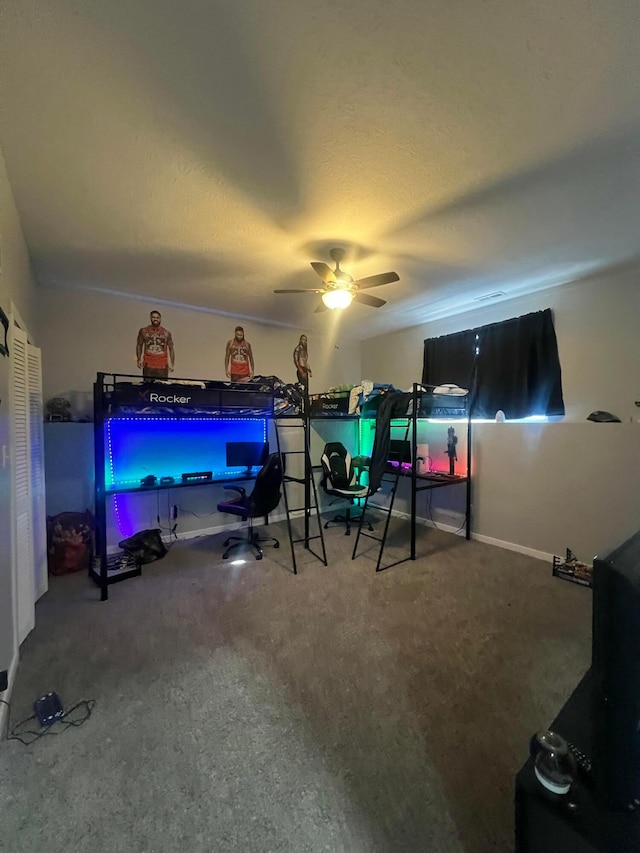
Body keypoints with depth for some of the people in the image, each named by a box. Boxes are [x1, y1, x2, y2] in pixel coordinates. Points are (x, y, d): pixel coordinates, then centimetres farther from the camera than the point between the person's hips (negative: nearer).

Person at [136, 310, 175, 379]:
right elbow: (139, 345, 14)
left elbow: (171, 348, 6)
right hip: (148, 365, 0)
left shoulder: (166, 333, 4)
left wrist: (172, 364, -2)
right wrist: (139, 359, 3)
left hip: (162, 366, 0)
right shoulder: (143, 331, 7)